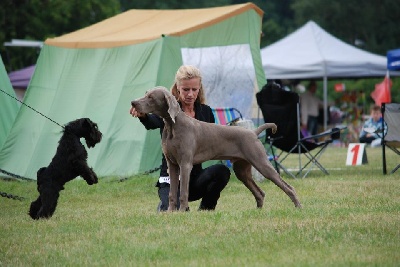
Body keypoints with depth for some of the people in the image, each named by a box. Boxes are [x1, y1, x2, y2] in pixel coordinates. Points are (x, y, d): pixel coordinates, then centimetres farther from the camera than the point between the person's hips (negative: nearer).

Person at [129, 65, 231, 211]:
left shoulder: (205, 112, 7)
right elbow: (152, 122, -32)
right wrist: (142, 115, -56)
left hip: (196, 177, 3)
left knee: (222, 171, -30)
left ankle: (206, 208, -2)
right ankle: (164, 204, 10)